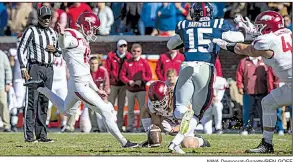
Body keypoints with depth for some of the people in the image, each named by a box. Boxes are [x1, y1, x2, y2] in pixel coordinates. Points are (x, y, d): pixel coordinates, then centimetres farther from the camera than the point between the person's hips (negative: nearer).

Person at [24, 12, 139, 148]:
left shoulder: (83, 41, 15)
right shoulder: (74, 37, -14)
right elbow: (63, 45, -39)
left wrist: (96, 89, 23)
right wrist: (62, 35, -62)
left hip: (84, 82, 10)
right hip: (80, 86, -10)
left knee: (65, 110, 33)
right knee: (105, 111, -7)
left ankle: (41, 88, 37)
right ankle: (124, 142, -2)